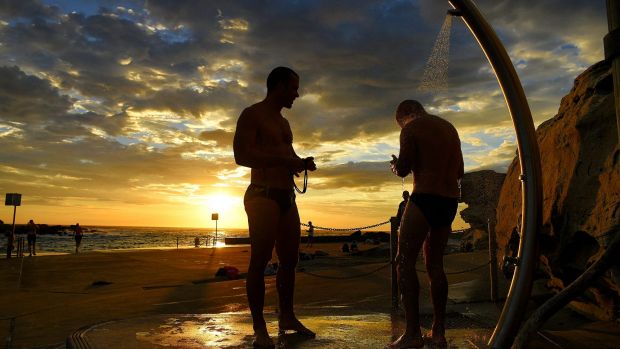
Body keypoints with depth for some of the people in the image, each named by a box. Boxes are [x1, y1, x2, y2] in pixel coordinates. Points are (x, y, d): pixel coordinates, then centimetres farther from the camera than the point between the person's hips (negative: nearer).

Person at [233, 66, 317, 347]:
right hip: (263, 196, -8)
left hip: (287, 198, 8)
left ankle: (287, 317, 22)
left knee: (290, 258, 10)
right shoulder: (252, 115, -4)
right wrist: (285, 159, -16)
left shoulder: (283, 122, 21)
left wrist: (300, 162, 8)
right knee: (260, 260, -6)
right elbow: (242, 156, -16)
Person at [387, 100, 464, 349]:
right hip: (451, 200, 8)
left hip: (425, 199, -8)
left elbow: (402, 169, -10)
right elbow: (459, 171, 21)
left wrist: (396, 165, 12)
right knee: (435, 264, 12)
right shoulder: (449, 128, 19)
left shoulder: (412, 128, -4)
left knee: (405, 262, -4)